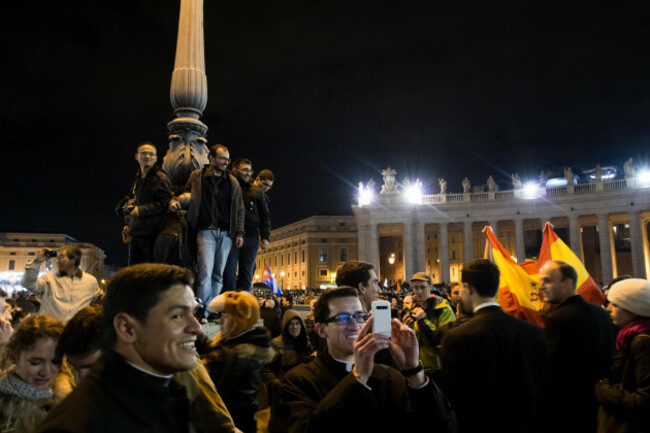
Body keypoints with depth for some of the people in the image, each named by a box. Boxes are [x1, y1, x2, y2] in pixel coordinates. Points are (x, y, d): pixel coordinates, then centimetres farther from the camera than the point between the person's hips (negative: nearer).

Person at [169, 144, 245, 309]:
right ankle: (202, 312, -8)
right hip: (205, 231, -3)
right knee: (205, 272, -13)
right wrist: (176, 201, -8)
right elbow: (188, 194, 16)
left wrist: (239, 232, 7)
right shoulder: (197, 176, 9)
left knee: (219, 275, 5)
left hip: (226, 233, 3)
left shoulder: (232, 181, 14)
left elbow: (239, 208, 14)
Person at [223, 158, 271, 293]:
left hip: (251, 237, 3)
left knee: (247, 274, 4)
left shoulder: (257, 192, 16)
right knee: (229, 274, -3)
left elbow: (265, 216, 17)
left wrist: (265, 236, 7)